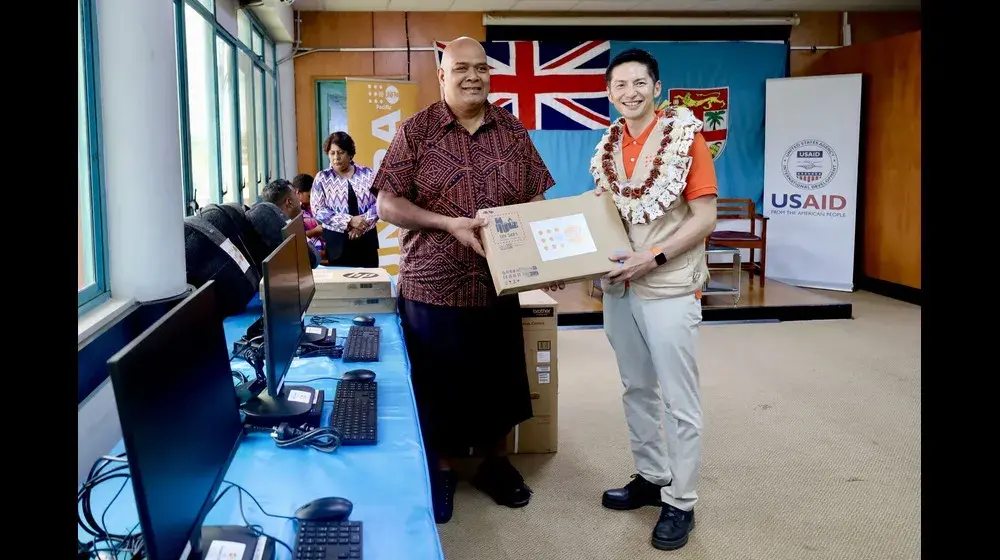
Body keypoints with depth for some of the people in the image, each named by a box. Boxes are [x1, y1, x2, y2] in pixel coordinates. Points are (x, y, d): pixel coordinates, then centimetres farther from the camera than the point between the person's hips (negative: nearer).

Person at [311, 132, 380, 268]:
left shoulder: (367, 174, 6)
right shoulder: (322, 178, 3)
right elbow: (318, 210, -6)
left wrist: (363, 223, -16)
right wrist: (350, 221, -16)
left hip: (366, 238, 1)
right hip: (337, 240, -1)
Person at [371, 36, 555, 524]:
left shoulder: (513, 131, 5)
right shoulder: (416, 131, -5)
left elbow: (535, 202, 8)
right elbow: (387, 205, -8)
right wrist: (449, 224, -20)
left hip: (499, 287, 3)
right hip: (433, 287, -3)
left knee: (498, 381, 14)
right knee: (437, 387, 9)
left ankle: (493, 462, 34)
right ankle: (438, 470, 29)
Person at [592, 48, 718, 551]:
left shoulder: (685, 135, -9)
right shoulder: (609, 146, 8)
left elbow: (705, 217, -12)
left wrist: (653, 257, -20)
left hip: (670, 288, -6)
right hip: (618, 286, 6)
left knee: (678, 401, 3)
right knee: (637, 390, 17)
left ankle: (680, 502, 16)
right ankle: (651, 477, 33)